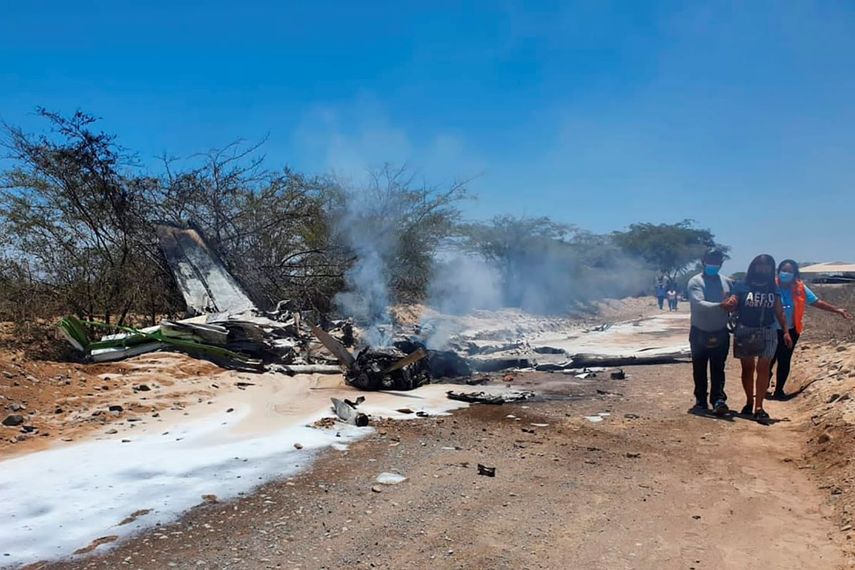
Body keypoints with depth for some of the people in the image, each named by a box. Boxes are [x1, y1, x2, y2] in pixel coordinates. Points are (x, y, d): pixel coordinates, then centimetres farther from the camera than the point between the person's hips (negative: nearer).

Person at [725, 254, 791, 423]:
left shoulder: (773, 289, 8)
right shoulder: (741, 287, 0)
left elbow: (779, 312, 11)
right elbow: (733, 308, -1)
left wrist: (786, 331, 5)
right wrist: (730, 303, -24)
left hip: (768, 333, 2)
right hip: (745, 332, -1)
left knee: (763, 368, -6)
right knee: (747, 368, 7)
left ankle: (759, 407, -7)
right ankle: (749, 402, 23)